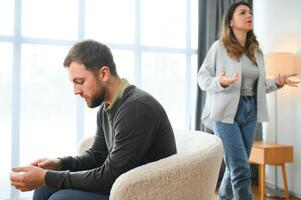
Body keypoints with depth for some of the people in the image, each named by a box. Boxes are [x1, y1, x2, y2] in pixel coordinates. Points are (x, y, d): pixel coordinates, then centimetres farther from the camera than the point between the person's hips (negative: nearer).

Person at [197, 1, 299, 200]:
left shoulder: (256, 51, 13)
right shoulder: (219, 47, -5)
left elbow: (259, 85, 18)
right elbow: (202, 77, -5)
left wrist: (277, 82, 1)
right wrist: (220, 82, -23)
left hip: (250, 111, 6)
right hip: (226, 112, -6)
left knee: (236, 166, 13)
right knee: (241, 168, -9)